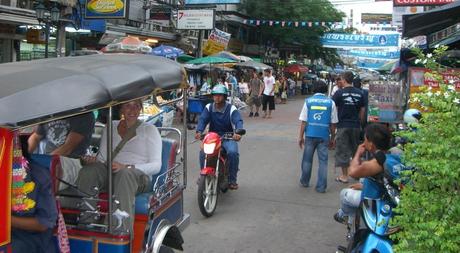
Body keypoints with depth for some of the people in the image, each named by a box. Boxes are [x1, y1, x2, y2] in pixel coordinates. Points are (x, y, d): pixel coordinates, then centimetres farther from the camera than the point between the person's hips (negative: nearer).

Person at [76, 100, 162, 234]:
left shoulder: (149, 129, 8)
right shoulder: (111, 127, 20)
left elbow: (156, 165, -3)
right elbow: (102, 157, 15)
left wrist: (127, 167, -19)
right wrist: (93, 160, -11)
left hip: (139, 178, -3)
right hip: (109, 173, 3)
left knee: (124, 174, -39)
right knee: (87, 171, -28)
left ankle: (122, 230, -47)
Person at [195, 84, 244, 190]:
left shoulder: (231, 109, -2)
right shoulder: (208, 108, 6)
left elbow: (238, 121, -17)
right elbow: (202, 119, -8)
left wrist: (238, 132, -40)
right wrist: (199, 131, -29)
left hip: (228, 137, -2)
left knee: (233, 152, -30)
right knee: (203, 152, -25)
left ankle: (232, 180, -13)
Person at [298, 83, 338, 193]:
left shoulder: (308, 101, 3)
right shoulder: (330, 102, 2)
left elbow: (303, 121, -1)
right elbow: (333, 123, 2)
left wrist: (301, 136, 5)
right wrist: (332, 138, 12)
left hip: (310, 134, 1)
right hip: (324, 135, -1)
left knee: (307, 159, 15)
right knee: (323, 161, 5)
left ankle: (305, 182, 28)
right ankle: (321, 187, 6)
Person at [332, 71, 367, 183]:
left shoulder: (339, 93, -9)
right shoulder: (359, 93, 3)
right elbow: (362, 110, 8)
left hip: (343, 125, -4)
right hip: (356, 125, 4)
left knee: (342, 150, 4)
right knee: (356, 149, 18)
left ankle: (344, 176, 7)